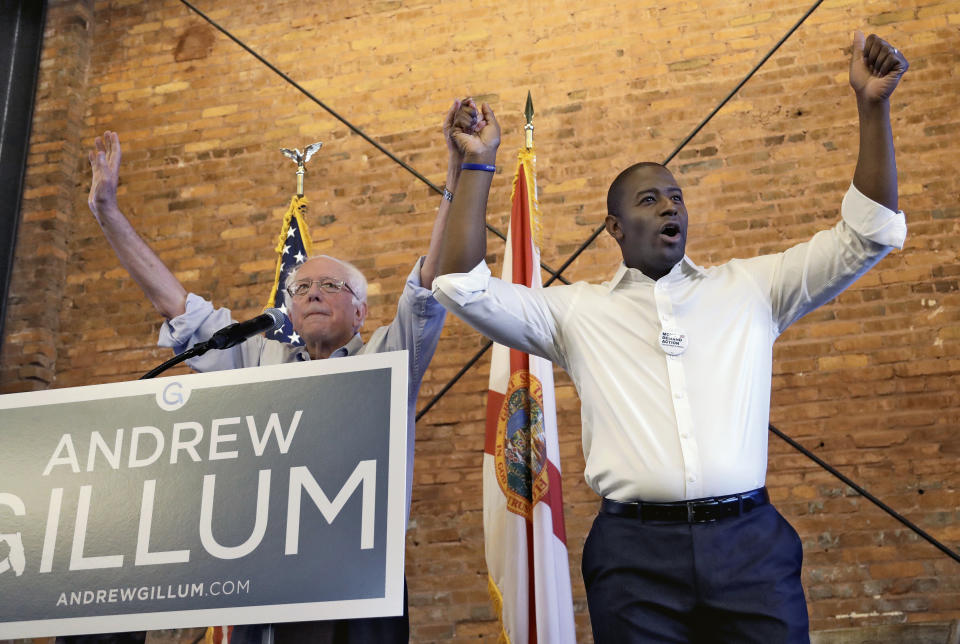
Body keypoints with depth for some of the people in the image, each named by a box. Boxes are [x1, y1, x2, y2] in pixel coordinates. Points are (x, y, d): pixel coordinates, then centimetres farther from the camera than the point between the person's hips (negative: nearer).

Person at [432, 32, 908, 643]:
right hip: (636, 550, -1)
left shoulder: (750, 288, 13)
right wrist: (479, 165, 0)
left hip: (750, 543, 1)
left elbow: (866, 236, 10)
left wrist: (874, 107, 2)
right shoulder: (576, 311, 10)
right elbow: (465, 287, 3)